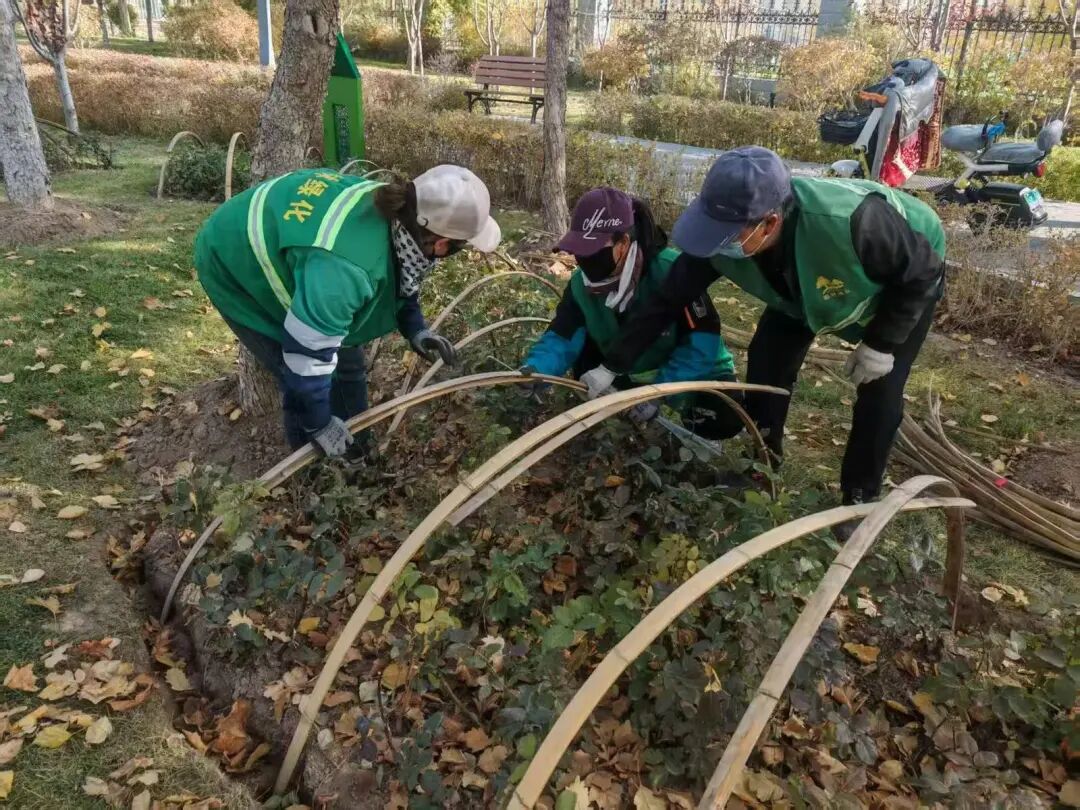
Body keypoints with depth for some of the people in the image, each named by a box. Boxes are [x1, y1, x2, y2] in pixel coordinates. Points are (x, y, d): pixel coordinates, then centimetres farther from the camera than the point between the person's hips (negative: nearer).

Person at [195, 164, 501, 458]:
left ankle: (355, 451, 33)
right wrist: (319, 423, -21)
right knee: (302, 381, -8)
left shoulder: (393, 209, -17)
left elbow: (396, 277, 5)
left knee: (347, 359, 11)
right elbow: (306, 355, -36)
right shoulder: (344, 267, -45)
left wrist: (415, 329, -7)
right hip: (235, 265, -8)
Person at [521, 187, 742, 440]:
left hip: (690, 370, -5)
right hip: (633, 372, 5)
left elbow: (703, 341, -32)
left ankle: (686, 402, 6)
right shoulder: (582, 284, -18)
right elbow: (562, 337, -19)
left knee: (720, 420, -29)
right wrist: (534, 369, -41)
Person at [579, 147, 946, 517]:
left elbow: (923, 270, -29)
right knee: (766, 360, -5)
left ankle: (860, 498, 11)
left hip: (906, 283, -4)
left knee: (879, 391, -11)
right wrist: (611, 366, -20)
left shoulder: (850, 223, -48)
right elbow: (668, 301, -21)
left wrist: (881, 343, -28)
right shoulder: (721, 234, -33)